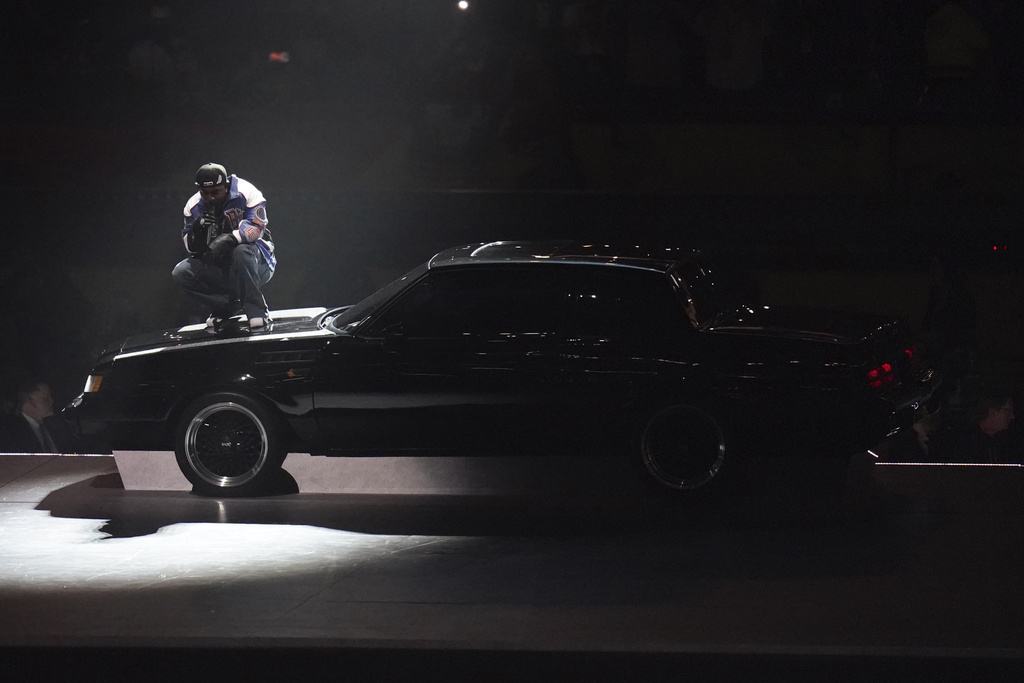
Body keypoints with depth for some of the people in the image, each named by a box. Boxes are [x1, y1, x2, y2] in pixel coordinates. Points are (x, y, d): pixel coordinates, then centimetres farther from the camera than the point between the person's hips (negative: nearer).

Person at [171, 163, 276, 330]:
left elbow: (256, 228, -28)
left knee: (241, 252, -39)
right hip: (218, 266, 5)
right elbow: (192, 247, -3)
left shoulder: (245, 193, -16)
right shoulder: (194, 205, -3)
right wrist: (197, 230, -25)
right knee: (180, 273, -16)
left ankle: (257, 310, -27)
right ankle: (229, 306, -8)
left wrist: (229, 239, -44)